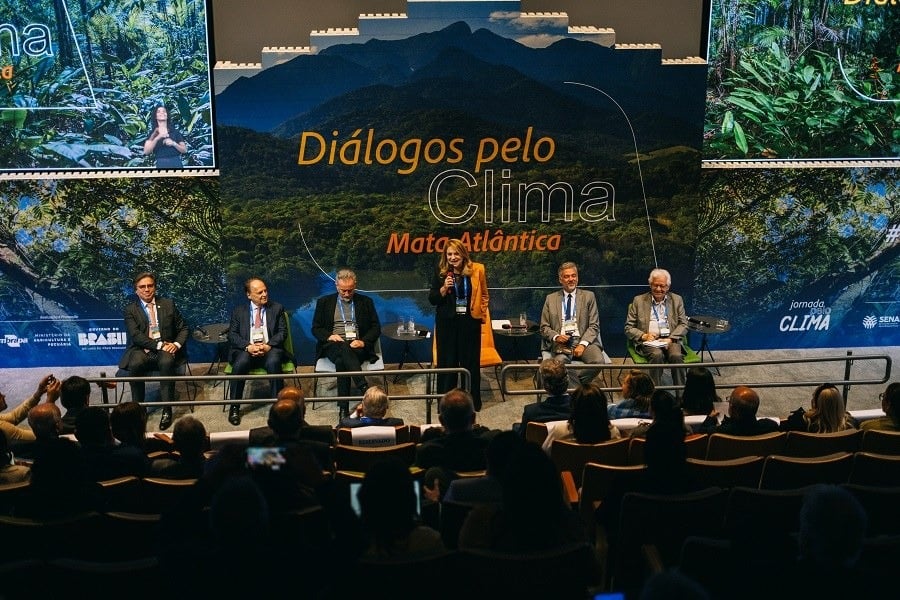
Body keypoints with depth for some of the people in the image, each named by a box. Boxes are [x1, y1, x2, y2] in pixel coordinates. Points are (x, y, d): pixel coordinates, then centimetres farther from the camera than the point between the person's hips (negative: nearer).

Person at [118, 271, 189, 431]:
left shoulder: (168, 304, 12)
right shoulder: (130, 310, 6)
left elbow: (183, 328, 13)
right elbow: (136, 335, -7)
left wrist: (177, 344, -8)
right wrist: (159, 345, -19)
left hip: (166, 349, 0)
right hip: (142, 350, 0)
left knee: (167, 362, -36)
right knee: (135, 364, -35)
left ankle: (167, 410, -28)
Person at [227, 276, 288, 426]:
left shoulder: (277, 308, 13)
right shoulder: (238, 311, 14)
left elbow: (282, 332, 5)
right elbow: (232, 335, 5)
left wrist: (268, 346, -14)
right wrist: (248, 347, -15)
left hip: (270, 349, 0)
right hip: (246, 350, 0)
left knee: (273, 362, -35)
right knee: (240, 364, -33)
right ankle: (234, 407, -20)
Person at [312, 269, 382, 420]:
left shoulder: (366, 302, 15)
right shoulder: (324, 302, 15)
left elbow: (376, 328, 11)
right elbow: (316, 329, 13)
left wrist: (363, 342, -9)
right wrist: (329, 336, -9)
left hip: (357, 346, 0)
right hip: (333, 346, 0)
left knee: (341, 361, -35)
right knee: (343, 349, -38)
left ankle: (343, 409, -40)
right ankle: (364, 389, -47)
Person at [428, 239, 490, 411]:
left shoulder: (475, 271, -1)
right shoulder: (441, 273, -1)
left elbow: (484, 294, 12)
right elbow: (432, 299, -1)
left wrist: (481, 310, 3)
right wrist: (444, 288, -16)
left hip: (470, 321, 0)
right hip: (447, 323, 0)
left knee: (471, 362, 8)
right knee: (447, 362, 5)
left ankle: (473, 401, 19)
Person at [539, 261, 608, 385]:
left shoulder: (588, 296, 12)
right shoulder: (551, 299, 15)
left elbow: (594, 326, 5)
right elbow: (544, 327, 14)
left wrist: (583, 344, -12)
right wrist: (556, 336, -8)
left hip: (584, 341, 1)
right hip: (561, 342, -1)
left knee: (598, 361, -31)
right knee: (560, 361, -36)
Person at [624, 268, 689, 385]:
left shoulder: (677, 300, 15)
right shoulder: (639, 300, 10)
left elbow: (684, 324, 9)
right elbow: (628, 328, 8)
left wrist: (670, 339, -9)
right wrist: (643, 335, -12)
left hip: (670, 340, 1)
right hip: (649, 341, -1)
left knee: (676, 356, -31)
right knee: (657, 355, -34)